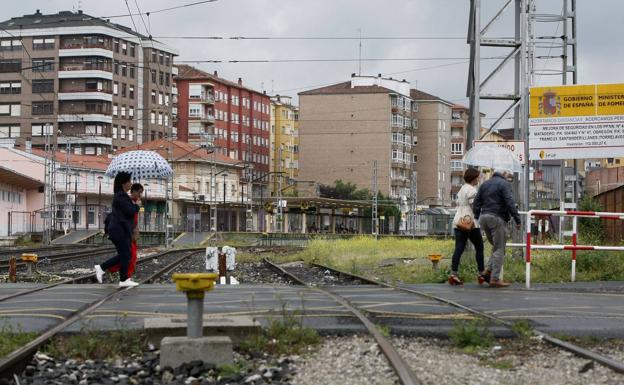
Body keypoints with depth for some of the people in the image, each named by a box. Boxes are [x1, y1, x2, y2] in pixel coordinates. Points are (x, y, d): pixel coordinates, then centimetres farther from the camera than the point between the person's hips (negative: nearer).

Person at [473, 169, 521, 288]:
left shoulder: (485, 184, 18)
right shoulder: (504, 184, -3)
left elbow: (476, 203, 15)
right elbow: (510, 203, -13)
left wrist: (476, 217, 16)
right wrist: (517, 219, -12)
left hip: (483, 217, 7)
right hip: (497, 218, -7)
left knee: (496, 246, 19)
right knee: (499, 249, -3)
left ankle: (489, 271, 4)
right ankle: (495, 278, -6)